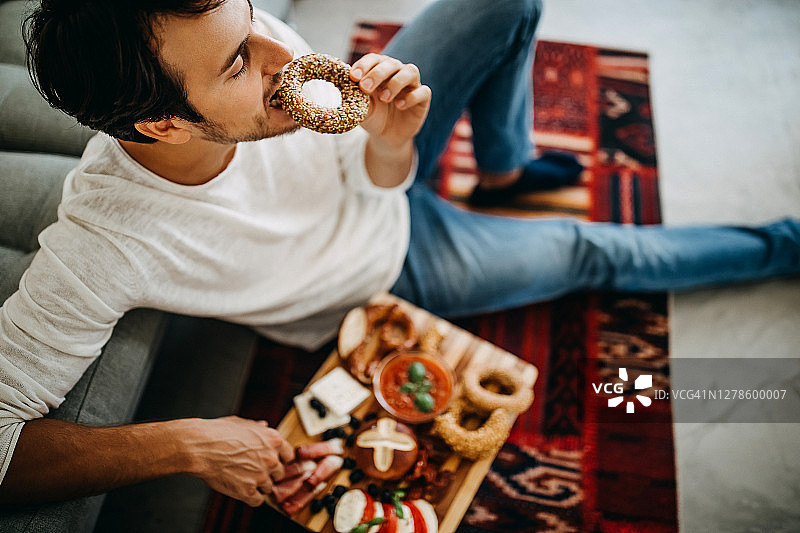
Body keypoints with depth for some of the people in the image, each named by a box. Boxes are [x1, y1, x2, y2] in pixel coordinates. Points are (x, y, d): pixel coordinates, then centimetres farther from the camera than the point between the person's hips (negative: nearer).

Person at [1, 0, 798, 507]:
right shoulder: (101, 248, -38)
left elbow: (377, 177, -15)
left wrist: (390, 145, -38)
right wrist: (184, 443, -37)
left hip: (380, 189, 4)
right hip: (390, 273, -3)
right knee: (592, 253, 1)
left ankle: (503, 168, 22)